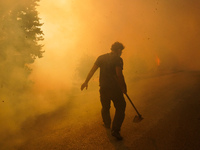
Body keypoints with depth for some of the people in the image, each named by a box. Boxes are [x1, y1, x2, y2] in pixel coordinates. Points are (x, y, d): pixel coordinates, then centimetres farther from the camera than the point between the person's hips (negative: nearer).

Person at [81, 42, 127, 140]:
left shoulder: (101, 57, 8)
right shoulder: (118, 59, -9)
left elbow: (92, 70, 5)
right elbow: (119, 74, -20)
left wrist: (86, 82, 9)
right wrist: (124, 87, -10)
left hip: (103, 88, 6)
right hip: (115, 88, -6)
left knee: (105, 107, 24)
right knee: (120, 108, 5)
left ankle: (107, 124, 43)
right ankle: (115, 130, -3)